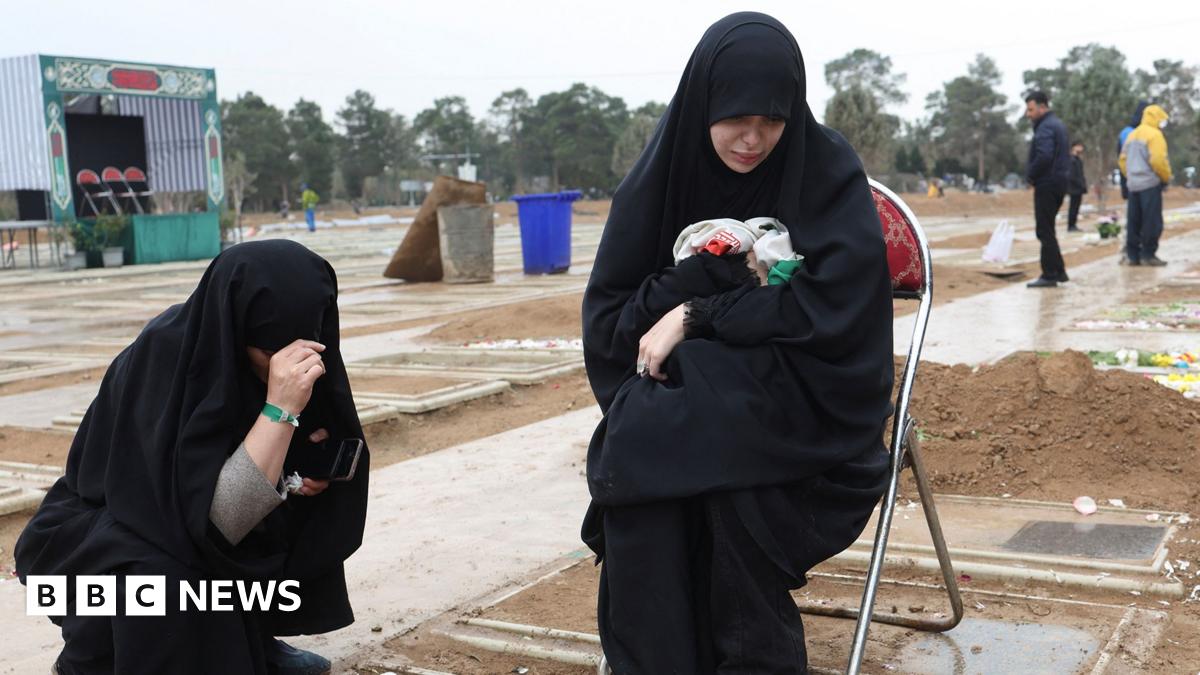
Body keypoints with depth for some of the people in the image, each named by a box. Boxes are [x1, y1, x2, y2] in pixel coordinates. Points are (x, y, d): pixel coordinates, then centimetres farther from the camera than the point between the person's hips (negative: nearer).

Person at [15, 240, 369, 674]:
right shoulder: (163, 361, -31)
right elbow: (217, 520, -37)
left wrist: (313, 465, -19)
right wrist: (279, 409, -43)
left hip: (182, 532, 7)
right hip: (100, 538, -7)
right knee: (171, 583, -33)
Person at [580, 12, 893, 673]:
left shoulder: (827, 169, -9)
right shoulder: (663, 173, -1)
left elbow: (831, 308, -16)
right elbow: (608, 315, -3)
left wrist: (696, 314, -21)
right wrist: (717, 274, -19)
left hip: (803, 398, -3)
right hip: (686, 390, 3)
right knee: (637, 452, -30)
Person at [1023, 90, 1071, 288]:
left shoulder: (1045, 127, -15)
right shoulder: (1057, 124, 17)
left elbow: (1043, 156, -28)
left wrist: (1030, 174, -13)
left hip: (1046, 184, -10)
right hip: (1059, 182, 10)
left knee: (1044, 231, -5)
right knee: (1047, 229, 16)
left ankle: (1050, 274, -3)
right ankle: (1058, 271, 19)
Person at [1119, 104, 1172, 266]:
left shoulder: (1132, 135, 16)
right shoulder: (1154, 134, -10)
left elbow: (1122, 160, 16)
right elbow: (1158, 160, -17)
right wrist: (1167, 178, -5)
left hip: (1133, 184, 8)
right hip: (1150, 184, -8)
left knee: (1133, 222, 9)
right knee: (1152, 222, -3)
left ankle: (1132, 254, 11)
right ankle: (1148, 255, -3)